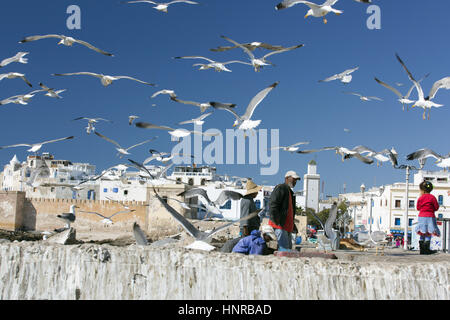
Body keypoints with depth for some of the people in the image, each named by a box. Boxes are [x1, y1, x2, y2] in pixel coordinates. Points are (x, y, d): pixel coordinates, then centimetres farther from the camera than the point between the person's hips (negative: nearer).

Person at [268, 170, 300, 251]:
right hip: (279, 226, -10)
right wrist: (276, 221, -24)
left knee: (289, 249, 9)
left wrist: (293, 226, 24)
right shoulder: (280, 188, -6)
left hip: (287, 226, 10)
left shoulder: (290, 192, 25)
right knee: (284, 249, -17)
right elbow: (272, 205, -17)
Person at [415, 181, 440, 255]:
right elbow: (436, 207, -1)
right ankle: (426, 249, -10)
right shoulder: (432, 197, -5)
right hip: (430, 217, -3)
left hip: (421, 216, 3)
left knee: (423, 234, 9)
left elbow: (418, 207, 12)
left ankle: (422, 249, 8)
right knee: (429, 234, -2)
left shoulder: (420, 198, 2)